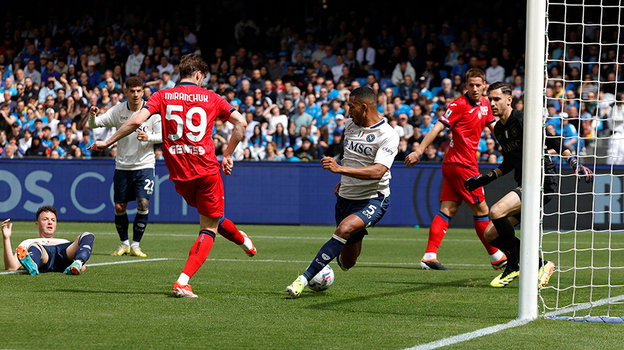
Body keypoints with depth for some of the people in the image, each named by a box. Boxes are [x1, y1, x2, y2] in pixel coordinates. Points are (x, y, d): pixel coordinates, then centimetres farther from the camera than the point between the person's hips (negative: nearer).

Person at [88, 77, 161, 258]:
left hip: (144, 165, -2)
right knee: (119, 207, 3)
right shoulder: (118, 110, -3)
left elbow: (162, 135, -3)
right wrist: (92, 115, -24)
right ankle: (124, 243, 22)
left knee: (143, 203, -14)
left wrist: (148, 137, -24)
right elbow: (94, 124, -2)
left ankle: (135, 245, -3)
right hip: (122, 166, 2)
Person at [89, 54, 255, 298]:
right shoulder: (210, 98, 3)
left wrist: (107, 142, -1)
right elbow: (241, 123, 2)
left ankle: (242, 240, 49)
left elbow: (136, 121, -9)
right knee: (208, 228, 1)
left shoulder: (162, 96, 3)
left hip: (179, 175, 3)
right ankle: (182, 282, -13)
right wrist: (227, 155, 13)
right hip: (207, 170, -3)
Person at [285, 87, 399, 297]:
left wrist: (340, 169, -38)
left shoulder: (388, 136, -17)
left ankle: (304, 279, -31)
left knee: (345, 229, -33)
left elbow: (378, 171, -31)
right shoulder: (350, 125, 6)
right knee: (346, 263, 8)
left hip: (373, 200, -6)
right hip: (346, 198, 6)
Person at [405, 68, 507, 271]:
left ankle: (429, 255, -5)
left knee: (447, 210, 1)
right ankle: (496, 257, 13)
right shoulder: (459, 105, -12)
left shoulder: (484, 104, 13)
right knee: (481, 210, 2)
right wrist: (419, 151, -24)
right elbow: (437, 128, -17)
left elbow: (494, 127, 29)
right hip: (463, 165, -8)